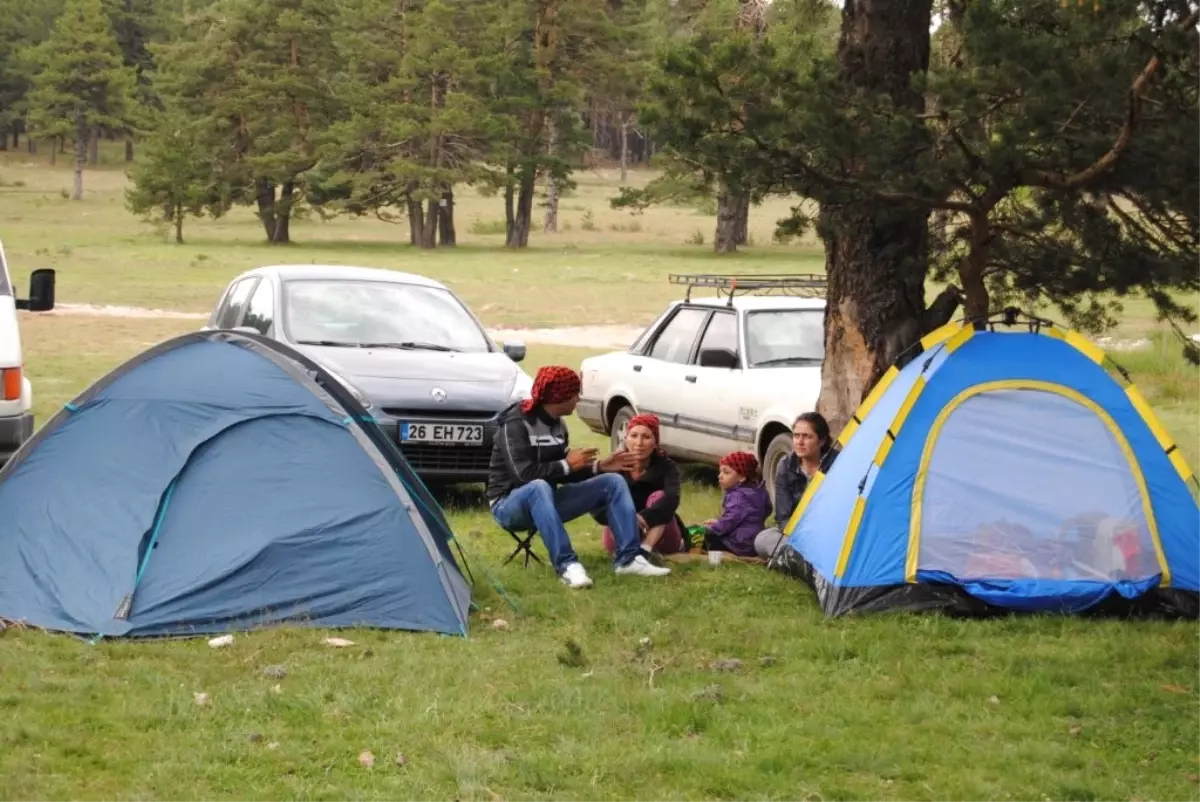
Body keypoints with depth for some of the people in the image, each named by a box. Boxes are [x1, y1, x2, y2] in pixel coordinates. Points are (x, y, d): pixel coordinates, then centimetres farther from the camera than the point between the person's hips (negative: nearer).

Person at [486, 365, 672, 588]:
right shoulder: (516, 425, -20)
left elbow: (563, 475, 12)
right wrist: (567, 464, -20)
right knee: (538, 487, -43)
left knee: (613, 481, -3)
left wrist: (599, 467, 1)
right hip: (509, 505, -8)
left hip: (543, 502, 8)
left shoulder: (558, 425, 6)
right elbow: (524, 474, -29)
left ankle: (628, 559, -14)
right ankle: (567, 565, -44)